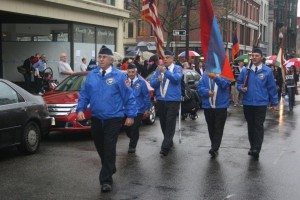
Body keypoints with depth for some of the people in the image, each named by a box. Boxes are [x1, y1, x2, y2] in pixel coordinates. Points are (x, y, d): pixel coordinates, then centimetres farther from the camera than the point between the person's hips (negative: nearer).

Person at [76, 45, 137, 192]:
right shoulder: (92, 75, 6)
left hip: (113, 119, -5)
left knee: (109, 148, -8)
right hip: (96, 118, 5)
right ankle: (109, 169, 37)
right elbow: (84, 94, 10)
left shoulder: (119, 76, -6)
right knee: (100, 147, 14)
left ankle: (106, 180, -2)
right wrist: (80, 109, -3)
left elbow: (129, 96, -4)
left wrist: (131, 115, -7)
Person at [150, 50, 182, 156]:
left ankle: (165, 147, -11)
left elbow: (177, 78, -22)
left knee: (170, 124, -10)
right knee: (163, 123, 13)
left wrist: (165, 71, -36)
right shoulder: (158, 69, 9)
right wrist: (158, 80, -18)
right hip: (160, 100, 5)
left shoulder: (177, 68, -1)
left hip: (173, 100, -4)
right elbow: (152, 83, 5)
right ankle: (169, 142, 32)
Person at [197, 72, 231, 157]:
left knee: (218, 129, -4)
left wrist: (216, 77, -35)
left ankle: (214, 149, -5)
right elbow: (200, 87, 0)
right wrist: (207, 92, -20)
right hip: (208, 106, 4)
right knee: (211, 128, 14)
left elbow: (226, 84, -20)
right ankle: (214, 146, 27)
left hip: (221, 106, -3)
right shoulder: (205, 75, 8)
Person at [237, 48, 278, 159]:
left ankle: (256, 149, -5)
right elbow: (239, 83, 13)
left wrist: (274, 102, 4)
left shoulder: (267, 71, -2)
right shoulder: (245, 71, 4)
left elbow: (272, 88, 2)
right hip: (247, 104, 3)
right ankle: (253, 147, 23)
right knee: (250, 126, 12)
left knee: (259, 126, -5)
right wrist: (241, 88, -10)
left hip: (261, 104, -3)